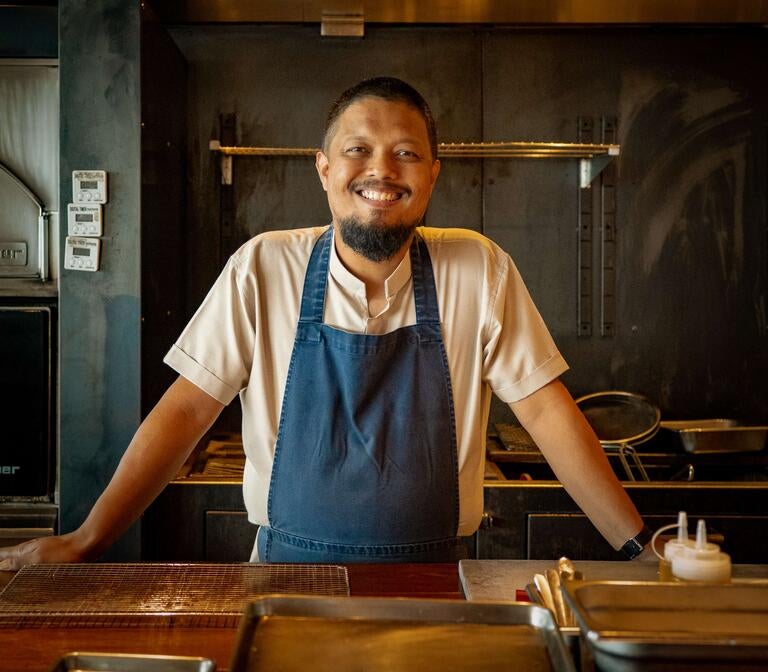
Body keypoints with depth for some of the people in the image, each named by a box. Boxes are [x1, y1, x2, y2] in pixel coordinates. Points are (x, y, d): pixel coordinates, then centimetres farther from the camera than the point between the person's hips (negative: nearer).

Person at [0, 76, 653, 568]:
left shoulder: (479, 271, -2)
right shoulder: (263, 269, -2)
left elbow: (546, 412, -1)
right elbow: (188, 408, -1)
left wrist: (641, 547, -5)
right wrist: (86, 540, -7)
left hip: (430, 583, 1)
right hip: (291, 571, 0)